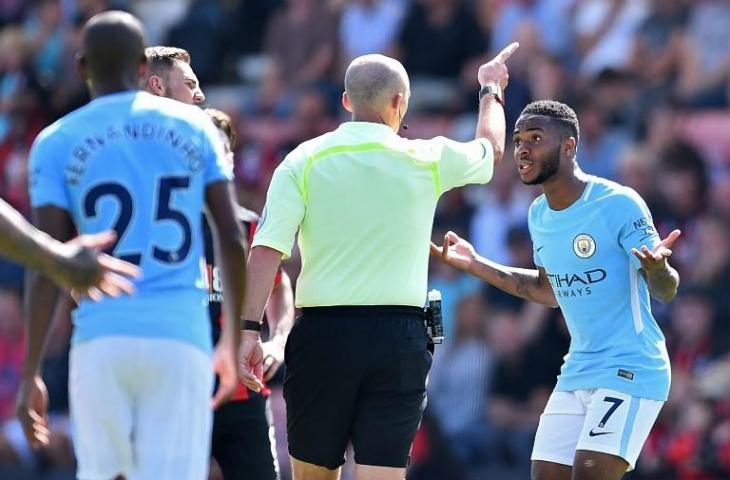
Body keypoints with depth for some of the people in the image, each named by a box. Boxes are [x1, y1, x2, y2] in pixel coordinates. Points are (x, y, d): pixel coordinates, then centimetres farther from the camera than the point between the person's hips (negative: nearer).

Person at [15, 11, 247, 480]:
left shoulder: (56, 143, 5)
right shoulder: (195, 128, 10)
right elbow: (233, 239, 7)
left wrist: (30, 373, 0)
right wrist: (232, 340, 17)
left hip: (101, 336, 0)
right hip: (182, 336, 0)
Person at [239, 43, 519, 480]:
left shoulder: (303, 161, 0)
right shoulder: (427, 160, 2)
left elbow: (266, 250, -9)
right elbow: (491, 149, 24)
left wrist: (250, 329, -10)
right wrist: (492, 90, 43)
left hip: (323, 334, 0)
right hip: (400, 337, 0)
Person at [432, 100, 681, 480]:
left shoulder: (619, 204, -15)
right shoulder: (539, 215, 8)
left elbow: (665, 292, -14)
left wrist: (657, 266, -38)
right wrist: (475, 265, 19)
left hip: (630, 370, -8)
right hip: (576, 373, 8)